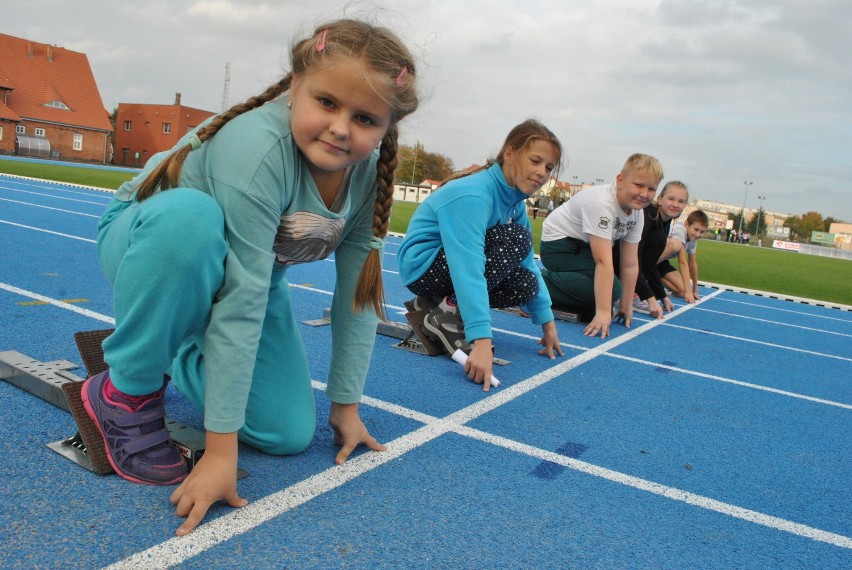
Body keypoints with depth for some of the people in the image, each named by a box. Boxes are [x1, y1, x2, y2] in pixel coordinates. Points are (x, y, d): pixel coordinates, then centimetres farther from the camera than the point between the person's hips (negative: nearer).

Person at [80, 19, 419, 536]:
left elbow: (358, 293, -10)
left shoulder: (369, 173, -17)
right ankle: (127, 392, -17)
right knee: (190, 214, -41)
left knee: (290, 435, -7)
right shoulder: (258, 148, -35)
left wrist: (347, 406, -5)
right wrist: (220, 450, -34)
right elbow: (242, 299, -38)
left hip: (251, 271, 5)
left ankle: (187, 359, 20)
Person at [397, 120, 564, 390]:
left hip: (450, 263, 9)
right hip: (423, 265, -9)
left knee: (526, 284, -9)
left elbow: (528, 263, 5)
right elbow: (468, 268, -37)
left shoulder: (515, 202, 1)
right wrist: (482, 341, -43)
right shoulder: (472, 195, -27)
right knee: (516, 239, -23)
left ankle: (437, 302, 5)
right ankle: (447, 316, -15)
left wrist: (547, 322, 1)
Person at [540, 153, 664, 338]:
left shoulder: (637, 213, -6)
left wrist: (626, 307, -3)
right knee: (610, 289, -22)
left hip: (582, 247, 9)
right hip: (559, 244, -8)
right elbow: (603, 262, -36)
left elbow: (630, 264, -3)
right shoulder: (601, 204, -31)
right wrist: (603, 312, -37)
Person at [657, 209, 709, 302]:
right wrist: (688, 291, -31)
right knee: (675, 244, -36)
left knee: (683, 291, -9)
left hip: (661, 261, 8)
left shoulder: (693, 240, -1)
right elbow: (683, 262, -30)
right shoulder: (679, 230, -27)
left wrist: (695, 290, 9)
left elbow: (693, 263, 8)